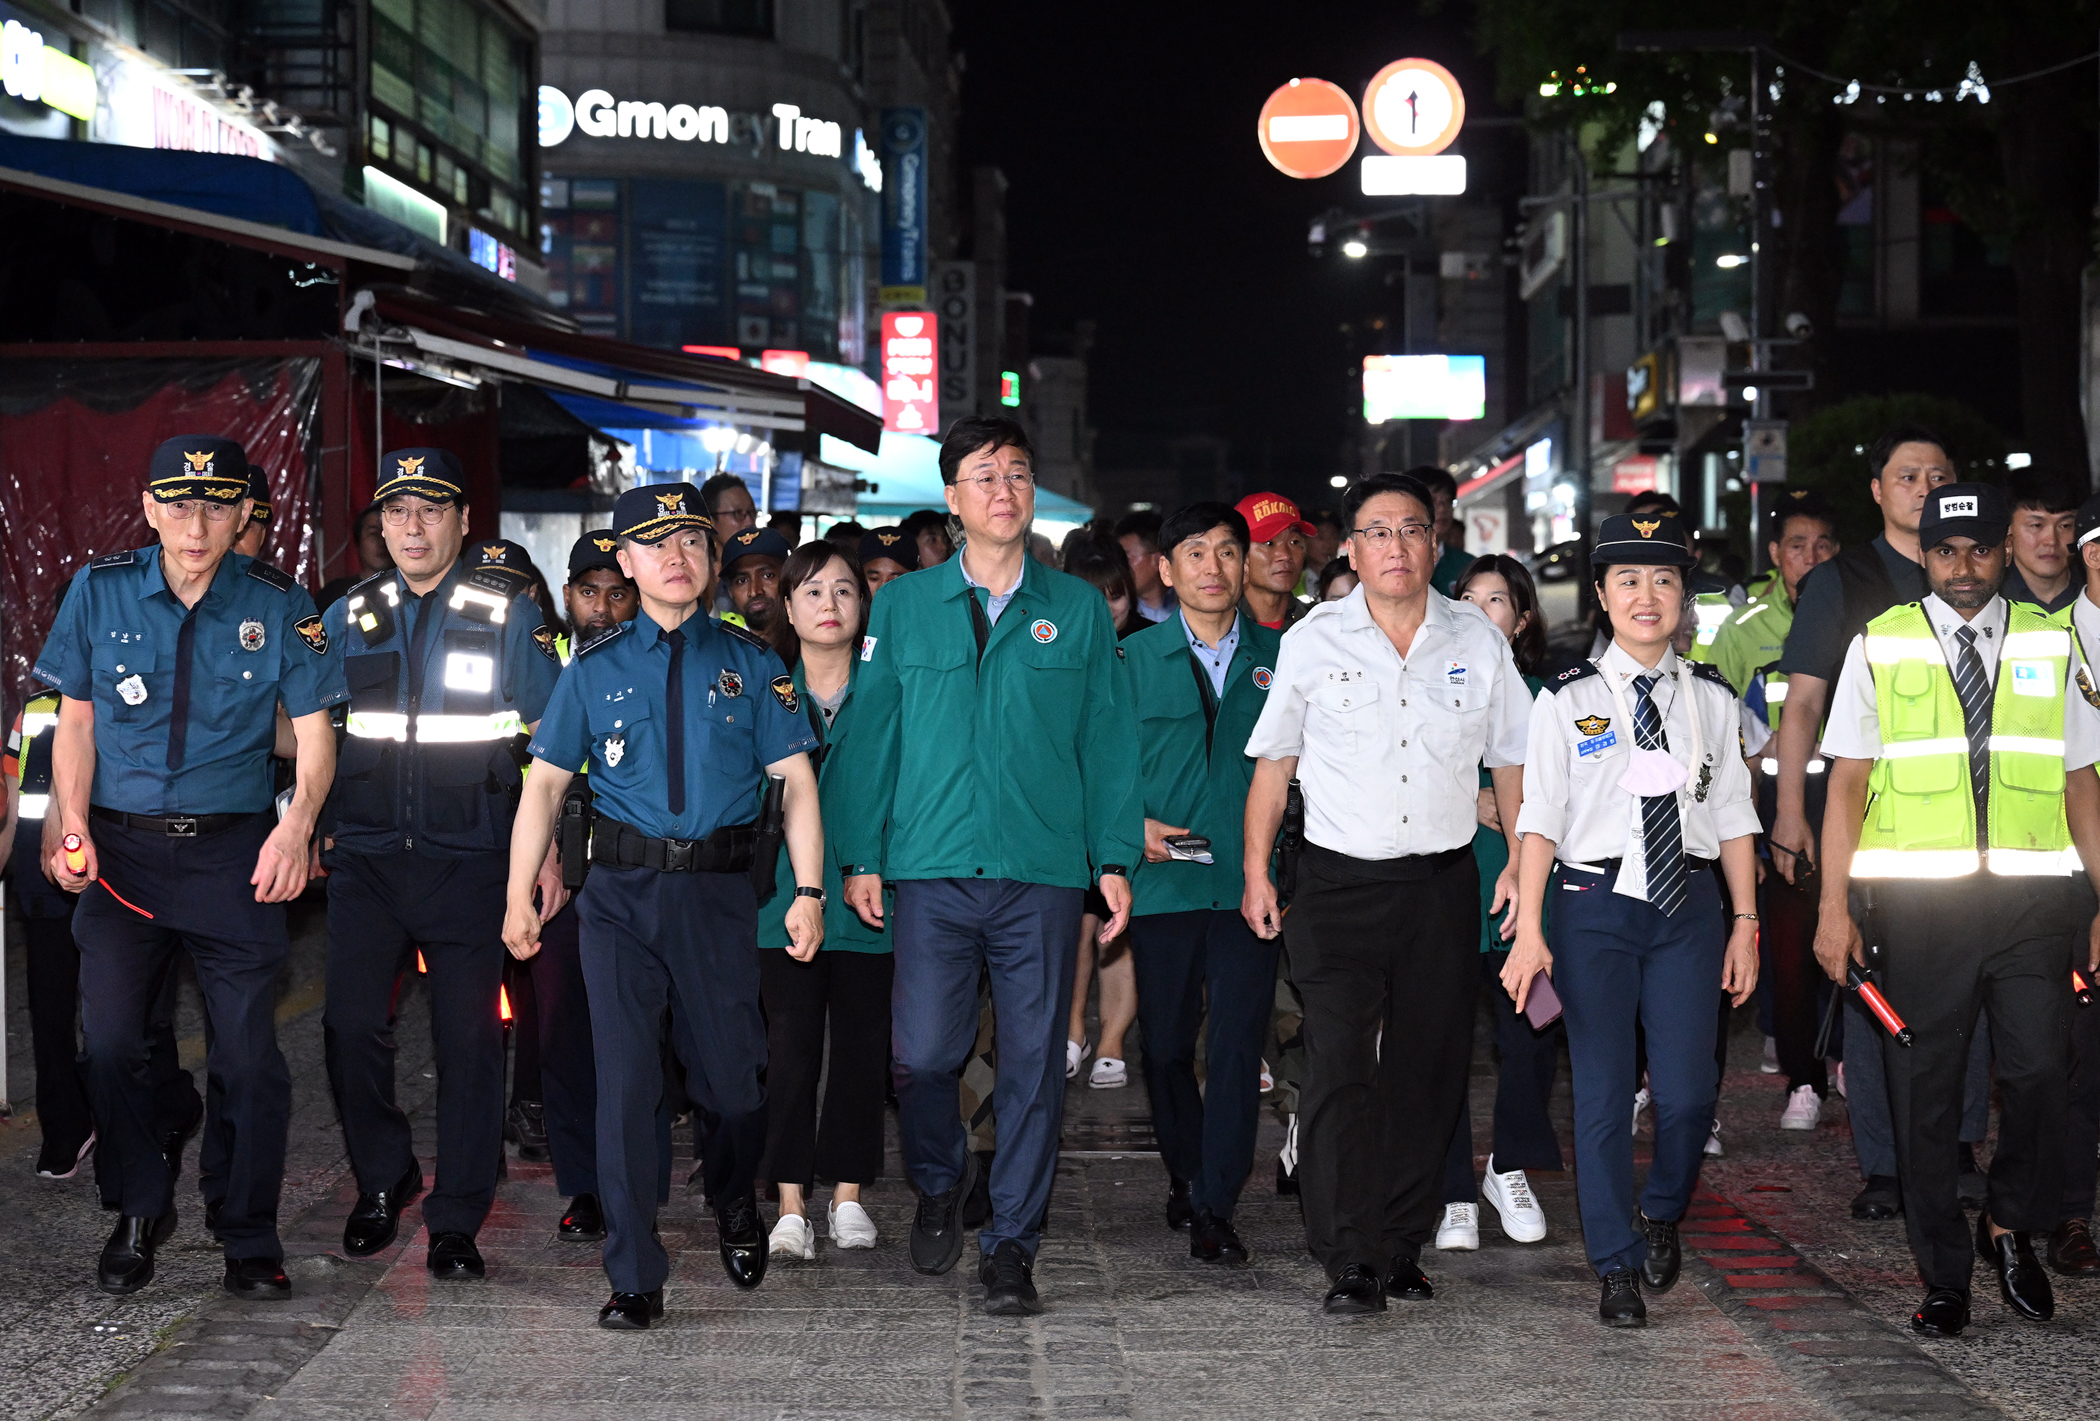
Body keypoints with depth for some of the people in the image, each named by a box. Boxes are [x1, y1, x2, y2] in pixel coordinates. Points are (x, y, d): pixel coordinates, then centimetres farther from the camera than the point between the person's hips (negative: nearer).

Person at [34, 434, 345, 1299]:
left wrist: (298, 822, -21)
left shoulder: (278, 607, -2)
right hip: (121, 846, 1)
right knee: (109, 1041, -2)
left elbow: (313, 729, -2)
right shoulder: (99, 592, 2)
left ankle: (248, 1235, 15)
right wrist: (72, 825, -6)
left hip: (236, 851, -1)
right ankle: (141, 1212, 19)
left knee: (248, 1052, -1)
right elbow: (76, 717, 7)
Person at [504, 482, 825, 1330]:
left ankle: (734, 1210, 37)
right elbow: (545, 782, 8)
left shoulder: (750, 664, 8)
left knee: (732, 1076, 5)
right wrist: (519, 896, 1)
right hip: (621, 891, 0)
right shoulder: (594, 670, 9)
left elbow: (794, 780, 4)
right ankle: (635, 1278, 2)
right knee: (626, 1079, -5)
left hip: (719, 891, 0)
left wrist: (808, 890, -6)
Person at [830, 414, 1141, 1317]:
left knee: (1033, 1064, 1)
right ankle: (939, 1186, 27)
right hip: (932, 870, 0)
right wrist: (860, 856, 2)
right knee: (921, 1056, -3)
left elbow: (1108, 740, 9)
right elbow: (872, 736, 9)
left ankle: (1010, 1244, 12)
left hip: (1045, 875, 0)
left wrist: (1116, 858, 2)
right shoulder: (904, 607, 9)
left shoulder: (1077, 610, 9)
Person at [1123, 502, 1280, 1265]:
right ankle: (1185, 1177, 30)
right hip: (1162, 879, 1)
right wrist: (1132, 825, -9)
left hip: (1250, 879, 0)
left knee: (1238, 1043, -7)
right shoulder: (1134, 659, 6)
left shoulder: (1277, 658, 8)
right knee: (1165, 1041, 8)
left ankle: (1216, 1209, -4)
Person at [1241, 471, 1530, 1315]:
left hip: (1444, 882, 2)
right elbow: (1274, 762, 7)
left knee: (1428, 1074, 6)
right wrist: (1256, 873, 4)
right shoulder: (1312, 642, 1)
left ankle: (1402, 1251, 17)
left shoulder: (1477, 642, 5)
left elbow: (1511, 761, 13)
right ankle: (1350, 1265, -7)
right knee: (1339, 1070, -10)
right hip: (1340, 881, -2)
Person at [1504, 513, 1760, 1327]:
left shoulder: (1710, 699, 7)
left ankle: (1662, 1215, 26)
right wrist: (1529, 931, -8)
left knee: (1687, 1090, -4)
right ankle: (1618, 1268, 12)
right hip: (1595, 902, -2)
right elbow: (1540, 820, -2)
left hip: (1689, 905, 2)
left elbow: (1734, 818, 10)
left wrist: (1745, 924, 6)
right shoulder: (1567, 700, 0)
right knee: (1602, 1092, 0)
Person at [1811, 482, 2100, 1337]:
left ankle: (2011, 1227, 13)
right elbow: (1848, 780, 4)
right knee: (1923, 1089, 3)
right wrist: (1833, 909, -2)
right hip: (1917, 902, 0)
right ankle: (1944, 1280, 17)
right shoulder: (1880, 647, 7)